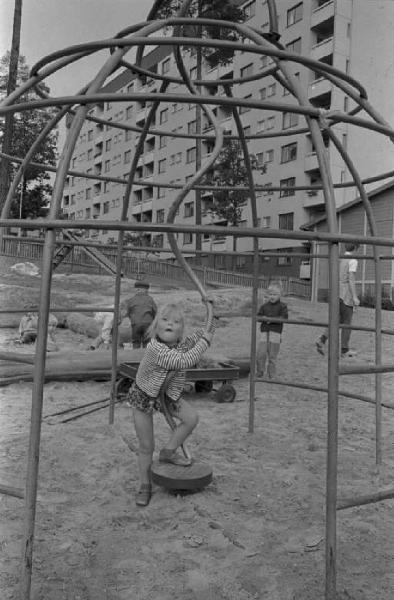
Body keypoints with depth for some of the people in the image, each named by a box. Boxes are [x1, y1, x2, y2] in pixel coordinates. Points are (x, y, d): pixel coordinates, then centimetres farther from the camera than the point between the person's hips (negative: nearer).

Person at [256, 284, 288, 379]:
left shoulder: (282, 306, 3)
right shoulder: (264, 306, 13)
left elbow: (284, 317, -9)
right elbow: (258, 316, 10)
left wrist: (272, 319, -18)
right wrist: (264, 318, -13)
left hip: (276, 333, -3)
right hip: (265, 332, 3)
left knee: (272, 356, 2)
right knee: (260, 354, -4)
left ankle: (271, 375, 13)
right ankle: (259, 373, 12)